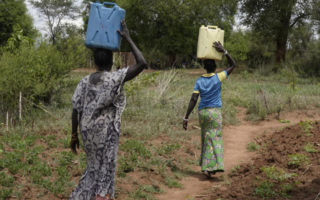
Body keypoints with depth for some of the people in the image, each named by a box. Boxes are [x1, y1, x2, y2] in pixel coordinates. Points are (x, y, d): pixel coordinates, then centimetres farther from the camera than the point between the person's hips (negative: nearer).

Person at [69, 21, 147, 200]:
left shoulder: (85, 81, 4)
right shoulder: (115, 78, -12)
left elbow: (76, 110, 3)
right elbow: (142, 64, -17)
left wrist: (74, 135, 11)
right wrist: (128, 39, -10)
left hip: (89, 133, 6)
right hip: (107, 133, -6)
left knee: (95, 169, 23)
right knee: (105, 173, 2)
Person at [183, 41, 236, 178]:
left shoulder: (199, 81, 2)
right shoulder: (218, 78, -4)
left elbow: (193, 100, -6)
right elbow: (233, 65, 5)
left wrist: (186, 118, -4)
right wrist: (223, 51, -1)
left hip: (202, 112, 3)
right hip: (215, 112, -3)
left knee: (206, 138, 15)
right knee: (215, 139, -4)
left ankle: (207, 166, 17)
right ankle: (208, 167, -15)